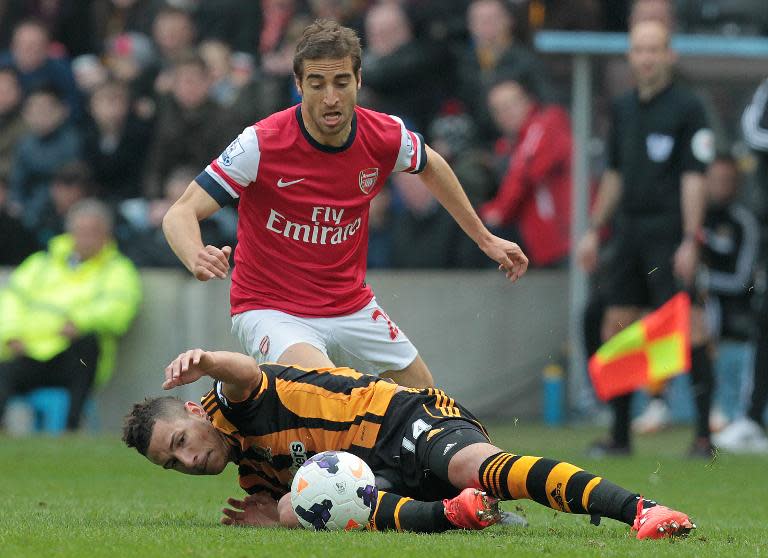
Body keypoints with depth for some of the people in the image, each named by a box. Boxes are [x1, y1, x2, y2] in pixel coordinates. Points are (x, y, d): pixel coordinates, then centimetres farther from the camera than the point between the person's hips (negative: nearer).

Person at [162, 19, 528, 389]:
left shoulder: (385, 136, -8)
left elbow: (430, 166, 17)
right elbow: (181, 214, -22)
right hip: (270, 311, -6)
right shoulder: (261, 144, -22)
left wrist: (484, 238, 22)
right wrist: (197, 259, -45)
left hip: (351, 308, 6)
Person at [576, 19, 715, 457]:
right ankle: (620, 434, 15)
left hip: (669, 234, -7)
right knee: (616, 330, 7)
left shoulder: (688, 108, -5)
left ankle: (704, 433, -9)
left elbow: (694, 177, -11)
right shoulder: (624, 109, 15)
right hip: (630, 231, 7)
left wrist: (690, 240, -17)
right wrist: (595, 230, 20)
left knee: (688, 329, -12)